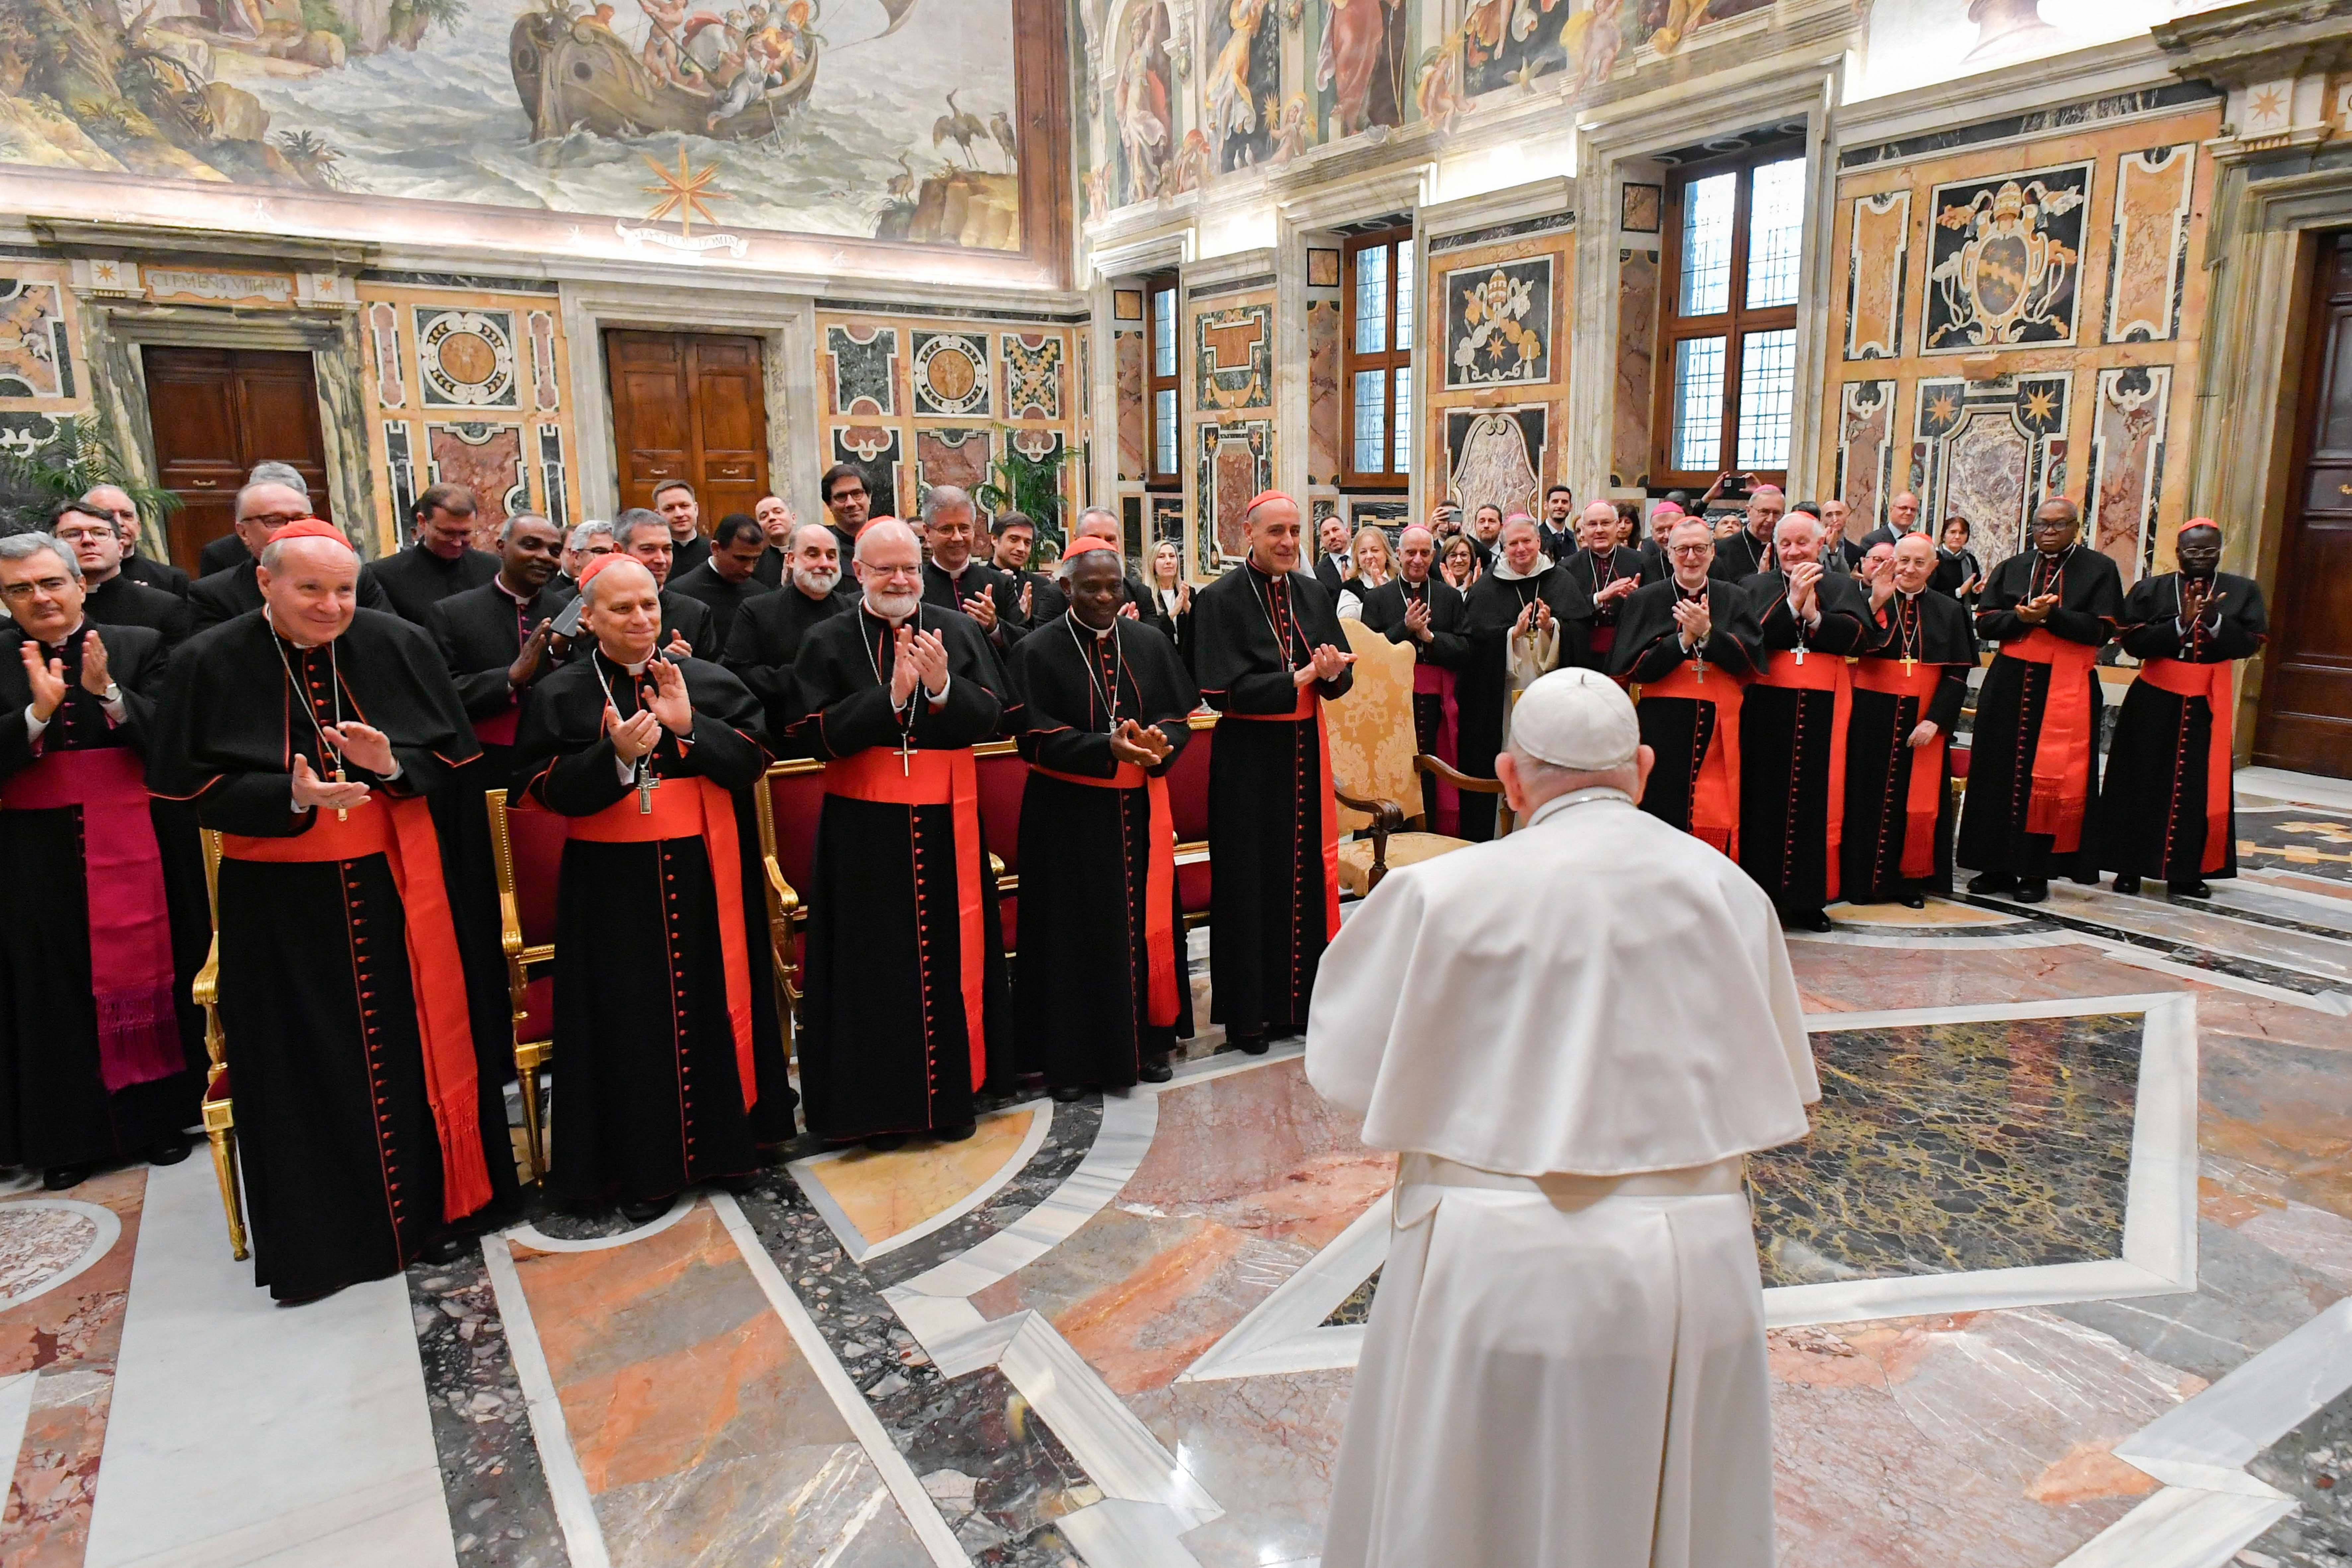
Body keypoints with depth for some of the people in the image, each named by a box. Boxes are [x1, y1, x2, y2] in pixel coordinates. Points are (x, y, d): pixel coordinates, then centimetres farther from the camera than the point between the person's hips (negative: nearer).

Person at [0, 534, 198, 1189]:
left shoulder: (138, 645, 2)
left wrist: (107, 693, -20)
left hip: (135, 842, 0)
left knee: (146, 970, 6)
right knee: (56, 988, 6)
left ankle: (159, 1115, 20)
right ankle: (65, 1135, 17)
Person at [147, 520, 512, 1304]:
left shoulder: (400, 645, -1)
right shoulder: (209, 663, -4)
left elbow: (453, 753, 3)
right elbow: (190, 786, -4)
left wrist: (393, 765, -18)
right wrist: (290, 797, -21)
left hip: (397, 884, 1)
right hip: (281, 898, -1)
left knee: (419, 1040, 10)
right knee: (309, 1066, 6)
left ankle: (437, 1194, 29)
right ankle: (320, 1233, 22)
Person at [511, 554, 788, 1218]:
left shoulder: (709, 681, 5)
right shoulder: (560, 695, 2)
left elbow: (754, 759, -2)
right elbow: (545, 789, -6)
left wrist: (690, 727, -17)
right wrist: (615, 756, -22)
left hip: (703, 877, 2)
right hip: (613, 884, -1)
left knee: (712, 1002, 9)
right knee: (634, 1020, 3)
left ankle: (723, 1135, 26)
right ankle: (646, 1164, 16)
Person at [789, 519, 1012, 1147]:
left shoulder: (960, 630, 5)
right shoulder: (827, 642, 1)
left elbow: (990, 715, -1)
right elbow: (815, 733, -8)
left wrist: (943, 687, -21)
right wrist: (891, 697, -20)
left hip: (946, 821, 2)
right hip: (864, 828, -1)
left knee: (952, 954, 8)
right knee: (876, 963, 3)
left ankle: (954, 1090, 24)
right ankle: (880, 1102, 18)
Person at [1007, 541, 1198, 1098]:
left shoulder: (1150, 644, 6)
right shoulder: (1038, 651, -5)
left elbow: (1178, 717, 4)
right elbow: (1038, 738, -11)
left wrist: (1159, 743, -19)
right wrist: (1107, 747, -25)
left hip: (1140, 807, 4)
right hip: (1068, 815, -3)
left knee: (1146, 922, 9)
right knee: (1075, 932, 2)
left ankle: (1146, 1039, 24)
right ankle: (1071, 1056, 13)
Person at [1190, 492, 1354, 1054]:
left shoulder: (1314, 594, 9)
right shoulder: (1221, 600, -8)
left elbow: (1342, 674, 8)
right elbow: (1223, 690, -16)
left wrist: (1331, 674, -15)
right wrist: (1298, 677, -19)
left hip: (1305, 753, 5)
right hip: (1248, 759, -5)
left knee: (1307, 875, 9)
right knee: (1251, 882, 3)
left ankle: (1300, 998, 23)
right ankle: (1247, 1011, 15)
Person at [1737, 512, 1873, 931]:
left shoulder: (1843, 586, 11)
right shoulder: (1755, 587, 7)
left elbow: (1857, 635, -6)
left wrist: (1813, 614, -16)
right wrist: (1793, 602, -16)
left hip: (1823, 708, 1)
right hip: (1768, 707, -1)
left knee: (1817, 800, 2)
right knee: (1765, 799, 0)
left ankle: (1808, 899, 10)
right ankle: (1761, 894, 8)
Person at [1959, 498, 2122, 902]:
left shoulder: (2099, 570, 3)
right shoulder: (2011, 569, 11)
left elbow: (2101, 629, -7)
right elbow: (1984, 623, 3)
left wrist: (2051, 614, -19)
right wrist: (2020, 616, -15)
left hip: (2067, 689, -3)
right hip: (2011, 683, 3)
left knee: (2051, 779, -3)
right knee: (2001, 773, 4)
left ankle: (2036, 872, 4)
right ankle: (1999, 866, 13)